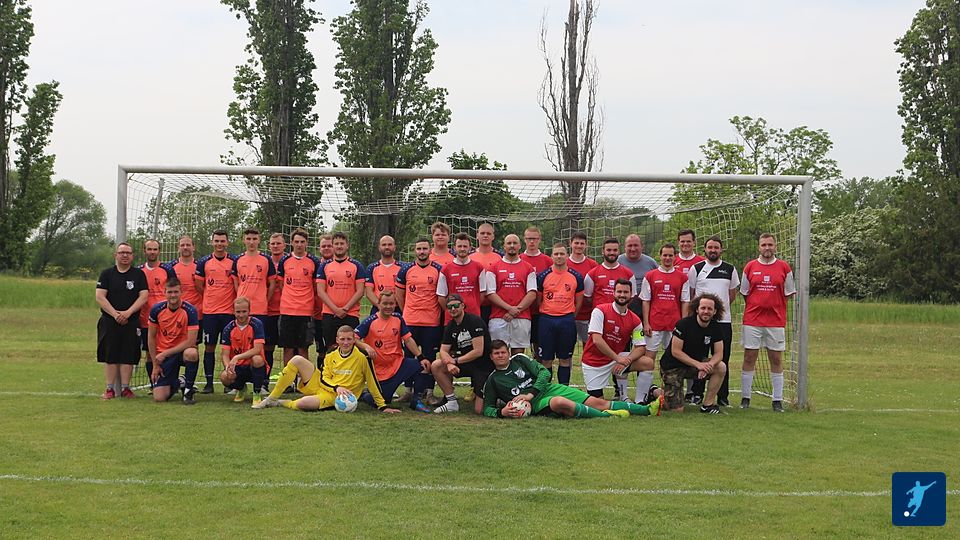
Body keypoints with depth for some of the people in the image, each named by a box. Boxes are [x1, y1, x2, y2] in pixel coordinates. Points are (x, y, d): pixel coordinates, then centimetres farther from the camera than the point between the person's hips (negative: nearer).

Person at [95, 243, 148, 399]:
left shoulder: (139, 274, 7)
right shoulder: (106, 274, 7)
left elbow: (143, 297, -2)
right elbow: (100, 297, -2)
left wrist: (127, 313, -13)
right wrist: (115, 314, -13)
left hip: (131, 322, 0)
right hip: (109, 321, 0)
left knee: (128, 356, 0)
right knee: (109, 356, 0)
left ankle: (125, 388, 7)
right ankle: (110, 389, 6)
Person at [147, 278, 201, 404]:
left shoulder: (190, 310, -15)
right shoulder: (157, 310, -6)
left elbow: (191, 341, -18)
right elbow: (151, 338, 4)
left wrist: (166, 353, -18)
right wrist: (155, 365, 3)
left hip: (182, 351, -2)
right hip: (163, 355, 2)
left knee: (192, 353, -41)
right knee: (159, 398, -11)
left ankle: (188, 390, -15)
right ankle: (178, 383, 26)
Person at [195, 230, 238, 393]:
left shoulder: (234, 261, 3)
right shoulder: (204, 262, 6)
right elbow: (199, 285, 10)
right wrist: (211, 299, 7)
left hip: (229, 311, -1)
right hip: (209, 311, 1)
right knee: (209, 347, 3)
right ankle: (209, 383, 8)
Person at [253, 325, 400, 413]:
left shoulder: (362, 358, -14)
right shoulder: (330, 356, 2)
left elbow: (373, 382, -11)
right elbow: (324, 379, 0)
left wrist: (382, 406, -11)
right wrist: (337, 387, -21)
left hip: (334, 397, -5)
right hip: (319, 385, 5)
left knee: (302, 404, -35)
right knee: (297, 360, -14)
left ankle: (282, 403, 2)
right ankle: (272, 398, -6)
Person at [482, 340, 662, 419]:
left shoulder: (519, 359, 12)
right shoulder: (492, 380, 7)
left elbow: (544, 373, 4)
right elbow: (487, 409, 7)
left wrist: (530, 394, -12)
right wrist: (501, 412, -16)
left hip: (549, 388, 4)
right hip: (536, 404, -4)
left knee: (596, 402, -7)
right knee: (559, 402, -39)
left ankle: (647, 410, -11)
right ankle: (608, 416, -35)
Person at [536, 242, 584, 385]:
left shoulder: (576, 276, 4)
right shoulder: (543, 276, 1)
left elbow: (579, 300, 11)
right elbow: (538, 299, 8)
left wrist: (570, 317, 9)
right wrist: (544, 315, 6)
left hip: (567, 319, 1)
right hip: (547, 320, -1)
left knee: (565, 359, 6)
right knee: (546, 359, 3)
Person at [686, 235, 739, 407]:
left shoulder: (730, 269, 8)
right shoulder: (696, 268, 5)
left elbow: (732, 294, 17)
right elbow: (689, 294, 10)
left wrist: (720, 307, 12)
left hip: (723, 320, 1)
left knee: (723, 360, 2)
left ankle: (723, 396, 8)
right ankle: (697, 394, 9)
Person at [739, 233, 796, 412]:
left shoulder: (784, 267, 3)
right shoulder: (750, 267, 4)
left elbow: (788, 293, 9)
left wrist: (773, 305, 4)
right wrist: (757, 306, 8)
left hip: (776, 322, 0)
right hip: (752, 321, 0)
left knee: (776, 360, 3)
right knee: (749, 359, 1)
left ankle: (778, 400, 8)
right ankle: (745, 398, 8)